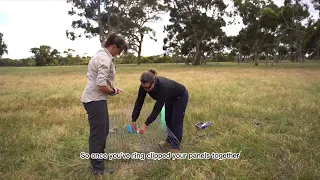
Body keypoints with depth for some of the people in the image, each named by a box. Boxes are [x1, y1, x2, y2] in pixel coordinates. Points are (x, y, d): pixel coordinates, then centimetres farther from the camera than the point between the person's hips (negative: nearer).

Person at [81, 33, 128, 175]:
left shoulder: (101, 55, 13)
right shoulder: (105, 59, -20)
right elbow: (101, 86, -27)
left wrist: (112, 88, 10)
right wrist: (113, 91, -9)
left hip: (95, 98, 11)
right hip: (95, 100, -11)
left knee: (103, 130, 23)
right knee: (98, 132, 0)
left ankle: (99, 155, 42)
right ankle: (98, 168, 14)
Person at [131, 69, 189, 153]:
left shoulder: (163, 86, -43)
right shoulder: (145, 86, -25)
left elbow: (158, 108, -39)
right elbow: (139, 102, -20)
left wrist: (146, 124, -39)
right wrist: (134, 120, -24)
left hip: (180, 96, -7)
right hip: (170, 97, 7)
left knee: (176, 122, -3)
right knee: (168, 120, 13)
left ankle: (176, 146, 10)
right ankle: (170, 141, 29)